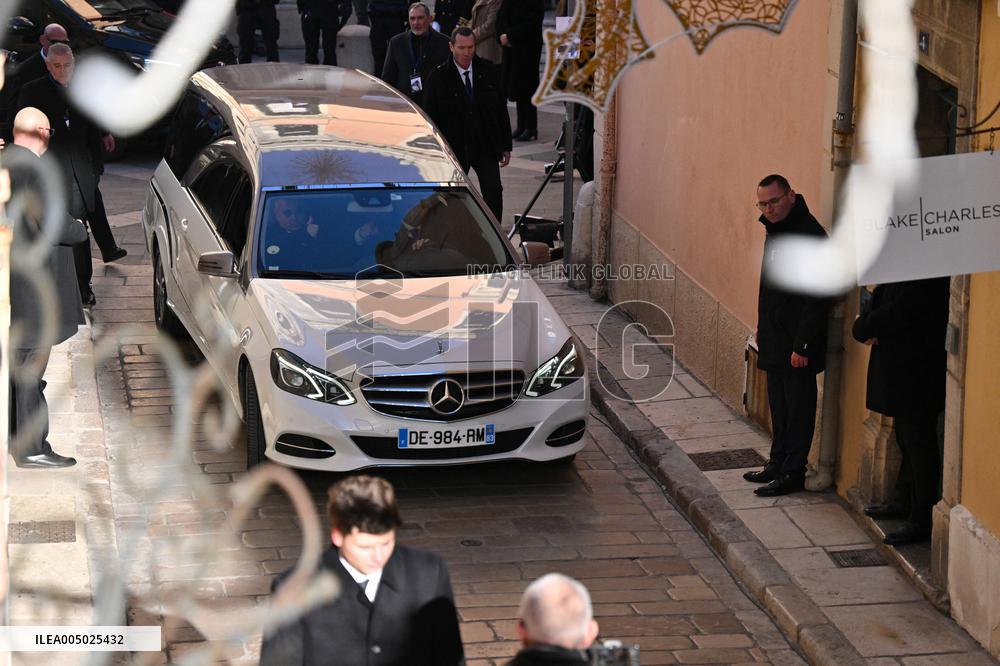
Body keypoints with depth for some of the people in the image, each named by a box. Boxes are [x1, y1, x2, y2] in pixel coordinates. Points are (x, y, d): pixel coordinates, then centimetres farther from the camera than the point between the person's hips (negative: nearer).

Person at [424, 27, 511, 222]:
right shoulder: (438, 78, -5)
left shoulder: (488, 71, 3)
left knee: (493, 192, -9)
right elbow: (430, 118, -2)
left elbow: (501, 109, 9)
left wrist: (506, 146, 7)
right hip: (454, 148, -2)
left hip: (486, 147, 2)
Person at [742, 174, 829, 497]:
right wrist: (762, 330, 20)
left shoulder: (809, 234, -20)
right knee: (779, 406, 18)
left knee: (797, 406, 0)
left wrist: (802, 345, -22)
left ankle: (793, 473, 7)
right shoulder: (775, 230, 11)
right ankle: (778, 464, 29)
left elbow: (816, 297, -22)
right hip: (775, 341, 10)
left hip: (796, 342, -10)